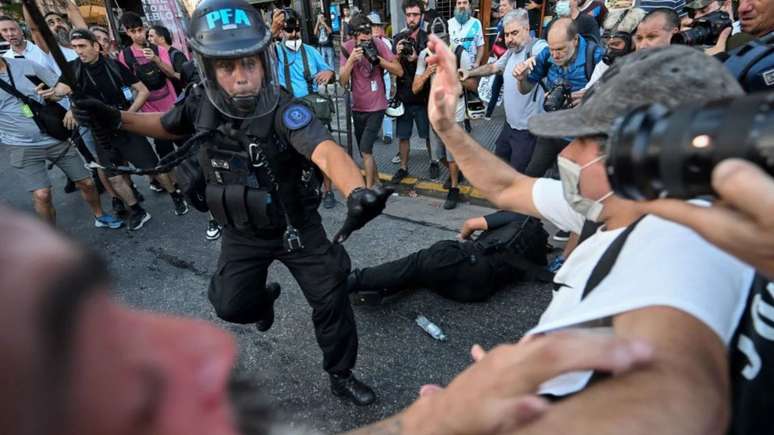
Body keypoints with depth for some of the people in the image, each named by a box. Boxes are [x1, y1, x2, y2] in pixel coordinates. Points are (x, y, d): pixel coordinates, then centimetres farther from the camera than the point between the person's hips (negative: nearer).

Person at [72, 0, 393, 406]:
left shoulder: (285, 110, -28)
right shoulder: (200, 104, -11)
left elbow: (326, 151, -48)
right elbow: (169, 126, 14)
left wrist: (357, 193, -68)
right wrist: (116, 119, 0)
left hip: (297, 226, -3)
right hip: (242, 233, 4)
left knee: (331, 300, 3)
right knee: (231, 305, 10)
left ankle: (341, 375, 29)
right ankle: (265, 297, 49)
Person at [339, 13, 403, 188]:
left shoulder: (378, 44, -10)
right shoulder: (346, 48, -6)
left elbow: (399, 71, -13)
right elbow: (343, 81, -11)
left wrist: (377, 58, -24)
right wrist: (351, 60, -25)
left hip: (376, 107, -4)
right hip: (357, 107, 4)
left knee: (365, 150, -12)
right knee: (364, 150, 16)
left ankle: (369, 188, 1)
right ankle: (375, 179, 38)